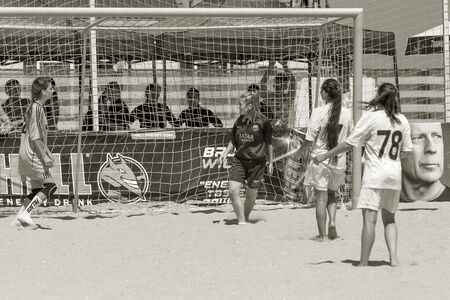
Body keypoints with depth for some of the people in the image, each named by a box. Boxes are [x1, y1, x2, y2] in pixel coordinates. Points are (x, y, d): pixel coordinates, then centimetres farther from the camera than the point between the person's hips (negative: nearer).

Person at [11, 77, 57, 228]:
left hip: (28, 155, 10)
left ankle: (18, 219, 9)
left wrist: (48, 153, 25)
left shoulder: (38, 107, 16)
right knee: (50, 186, -9)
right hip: (31, 154, -10)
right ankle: (25, 214, -13)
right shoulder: (36, 108, -15)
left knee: (37, 190, 11)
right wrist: (44, 157, -20)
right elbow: (34, 136, -20)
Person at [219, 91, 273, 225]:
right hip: (239, 160, 3)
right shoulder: (239, 121, 5)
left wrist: (270, 163, 8)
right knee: (233, 190, -13)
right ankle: (241, 222, -8)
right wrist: (225, 153, 0)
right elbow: (233, 141, 16)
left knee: (251, 195, 4)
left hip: (256, 162, -3)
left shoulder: (263, 122, -7)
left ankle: (246, 218, 27)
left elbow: (268, 144, 3)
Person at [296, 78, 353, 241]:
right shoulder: (347, 113, -2)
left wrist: (301, 151, 7)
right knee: (331, 193, 23)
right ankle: (332, 221, 3)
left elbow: (309, 140, -11)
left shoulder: (318, 112, -14)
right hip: (339, 160, 4)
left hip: (320, 159, -4)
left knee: (321, 197, 4)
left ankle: (322, 235, 6)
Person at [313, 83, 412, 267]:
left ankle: (364, 263, -9)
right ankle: (393, 259, 5)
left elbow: (349, 144, -8)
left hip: (374, 175, -5)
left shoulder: (371, 117, -8)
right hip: (395, 175, 5)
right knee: (389, 218, 16)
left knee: (369, 218, -7)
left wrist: (325, 156, 1)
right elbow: (406, 150, 10)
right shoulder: (402, 121, 5)